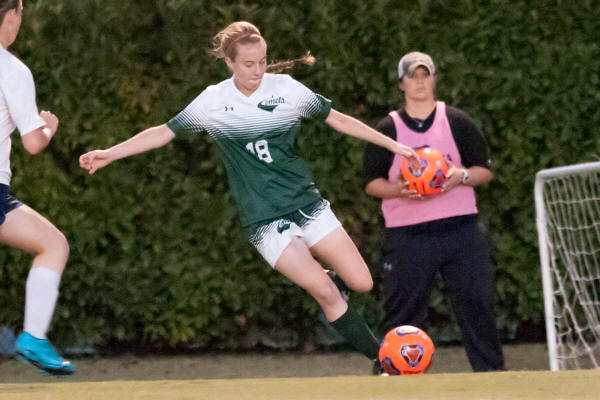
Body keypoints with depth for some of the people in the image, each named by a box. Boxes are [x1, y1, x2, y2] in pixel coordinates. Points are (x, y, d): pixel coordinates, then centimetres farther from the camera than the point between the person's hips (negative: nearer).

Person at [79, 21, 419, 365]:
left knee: (362, 283, -6)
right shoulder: (212, 102, -3)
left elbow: (339, 120, 9)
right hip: (266, 221, -3)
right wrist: (109, 154, -2)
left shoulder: (287, 89, 0)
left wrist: (393, 144, 8)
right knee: (326, 293, -15)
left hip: (308, 204, 3)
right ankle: (380, 359, -3)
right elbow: (164, 133, 4)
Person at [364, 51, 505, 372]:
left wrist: (461, 176, -10)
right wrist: (398, 189, -12)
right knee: (402, 312, -3)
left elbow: (485, 170, 11)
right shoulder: (388, 129, 9)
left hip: (460, 228, 1)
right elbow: (371, 182, 9)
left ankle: (492, 374, 3)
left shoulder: (457, 122, 11)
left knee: (477, 304, -4)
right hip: (406, 234, -1)